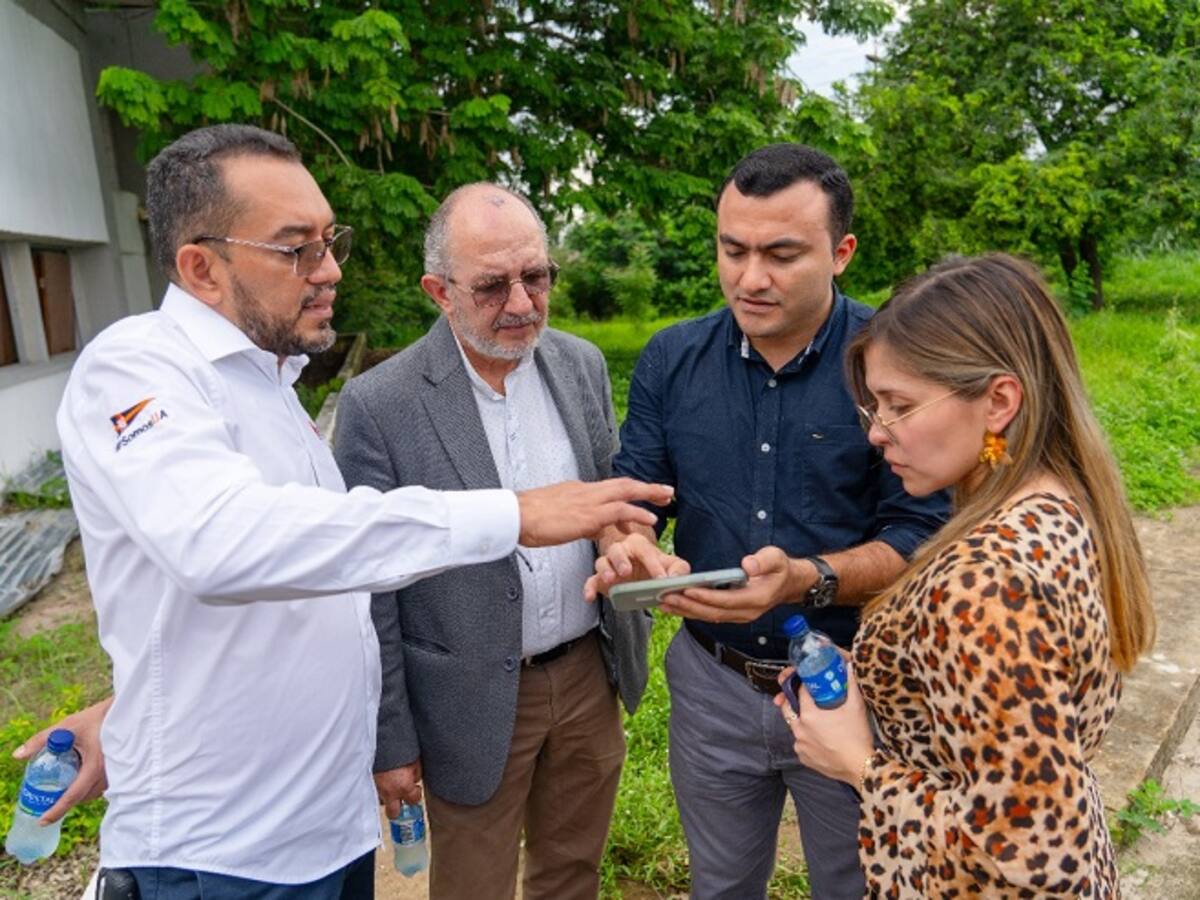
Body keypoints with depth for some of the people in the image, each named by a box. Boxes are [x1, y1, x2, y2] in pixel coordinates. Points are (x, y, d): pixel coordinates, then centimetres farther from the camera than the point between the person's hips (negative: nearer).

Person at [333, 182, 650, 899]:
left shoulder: (583, 364, -2)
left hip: (589, 675, 4)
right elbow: (371, 591, -11)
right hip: (473, 701, -4)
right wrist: (389, 741, -6)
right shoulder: (380, 405, -17)